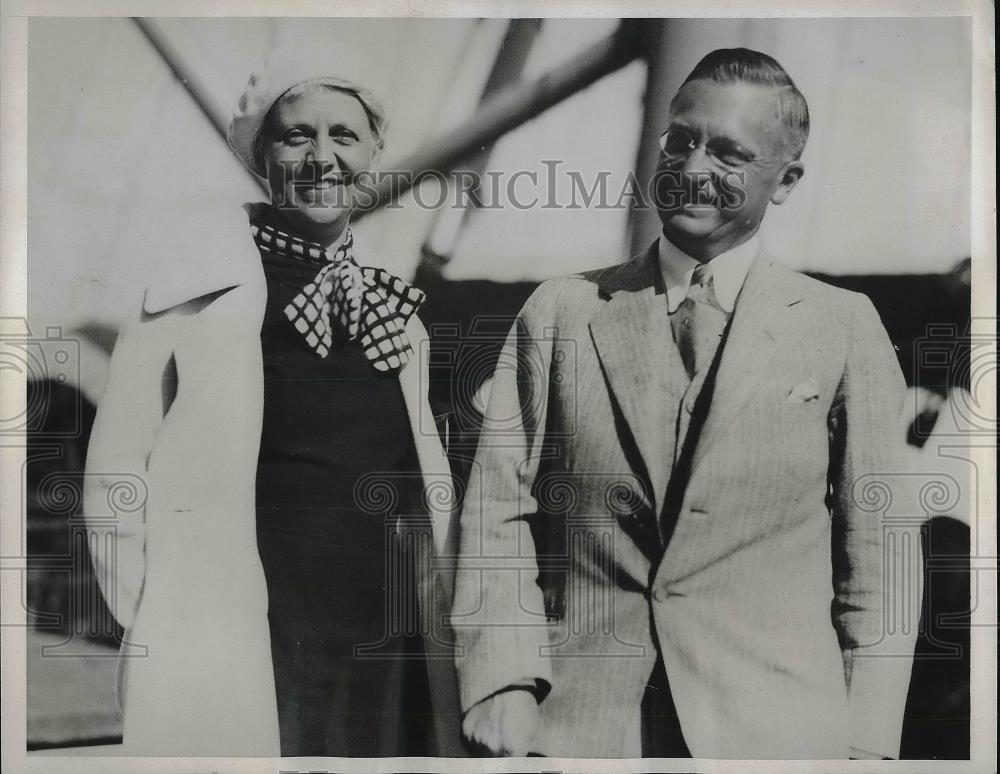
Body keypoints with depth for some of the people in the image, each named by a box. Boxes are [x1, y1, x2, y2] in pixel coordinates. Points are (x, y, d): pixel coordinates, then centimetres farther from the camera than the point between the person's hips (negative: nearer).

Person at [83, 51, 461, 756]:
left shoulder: (393, 301, 10)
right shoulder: (205, 277, -3)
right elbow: (117, 467, -3)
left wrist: (432, 580, 9)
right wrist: (158, 627, -7)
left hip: (393, 647, 5)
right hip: (237, 648, -4)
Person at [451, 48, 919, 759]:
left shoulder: (844, 327, 4)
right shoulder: (560, 312, 6)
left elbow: (877, 552, 3)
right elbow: (499, 513, 2)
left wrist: (866, 743, -2)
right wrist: (504, 691, -8)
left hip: (779, 729, 0)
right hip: (576, 723, 1)